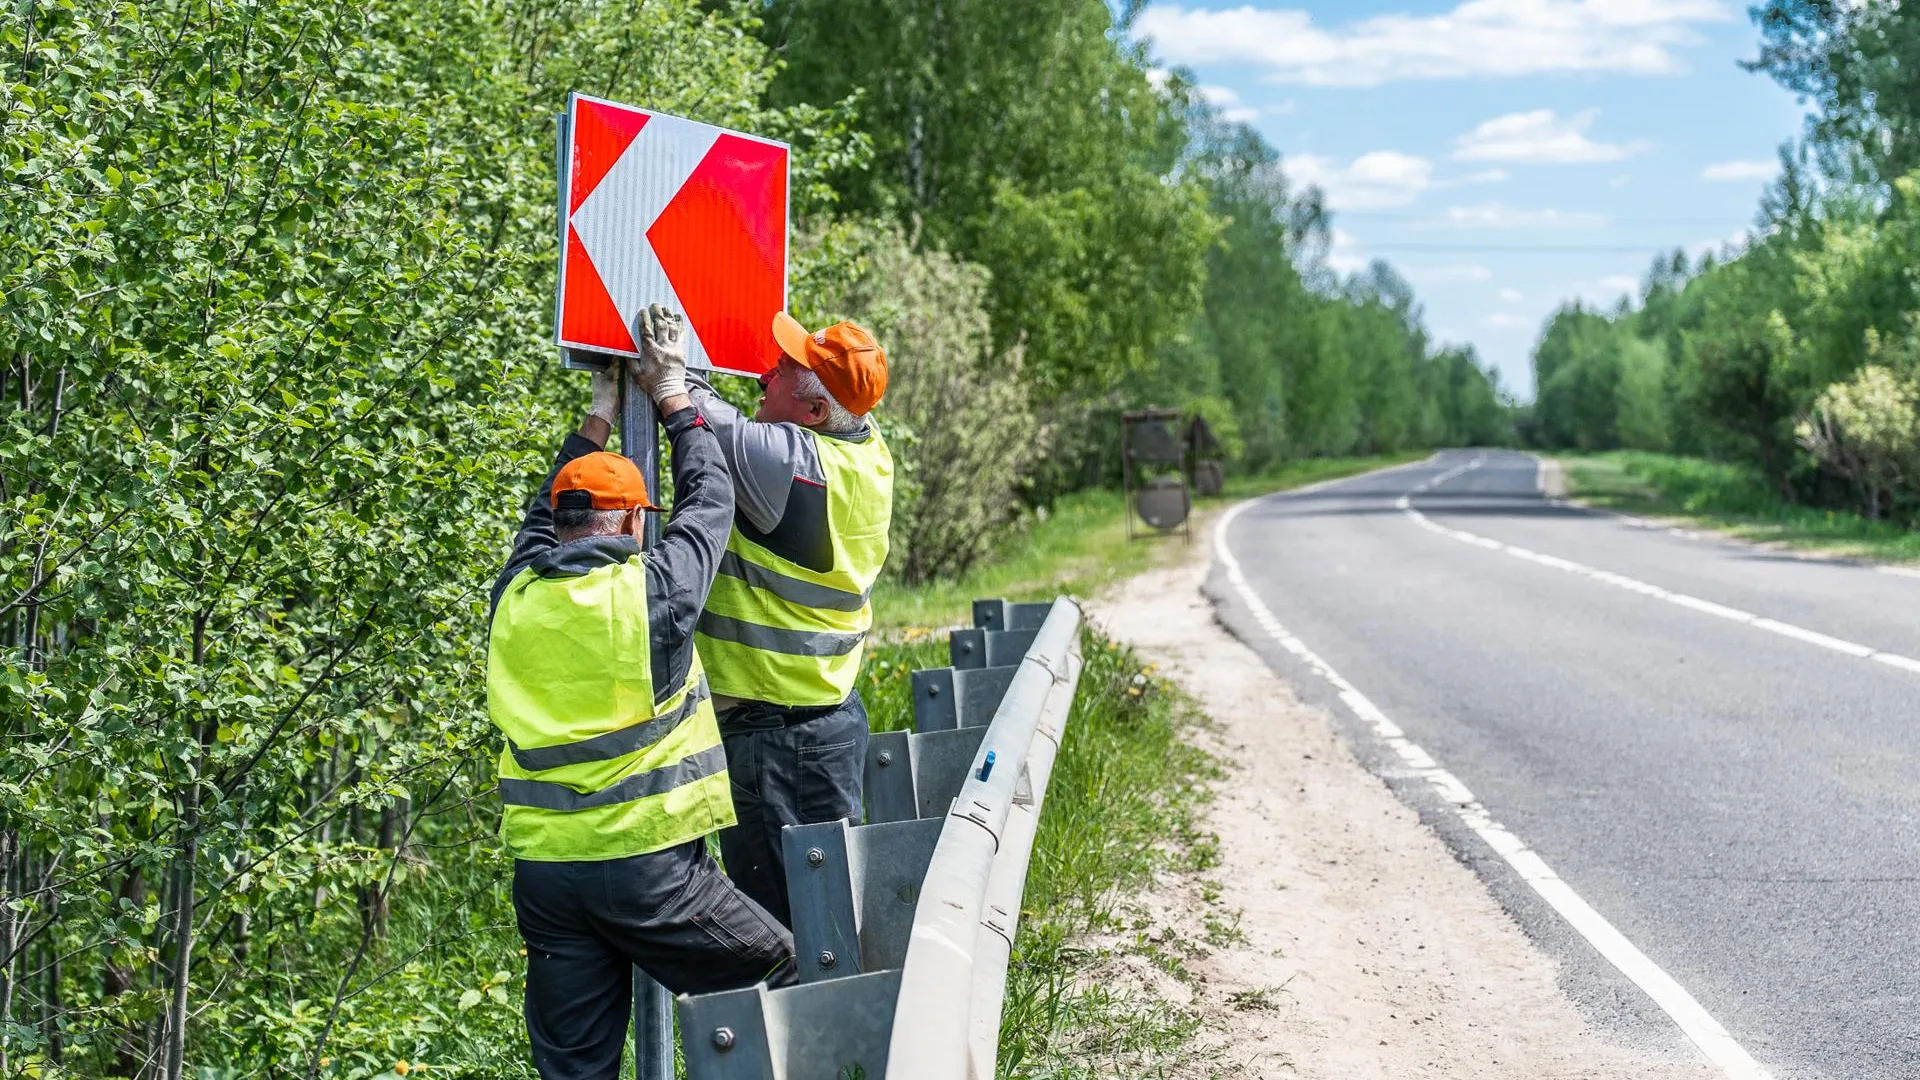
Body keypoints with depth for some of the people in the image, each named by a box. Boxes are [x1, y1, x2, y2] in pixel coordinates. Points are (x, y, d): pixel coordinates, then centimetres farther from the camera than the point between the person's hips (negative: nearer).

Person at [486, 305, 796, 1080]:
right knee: (788, 986, 11)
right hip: (646, 863, -5)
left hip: (543, 865, 6)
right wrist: (672, 394, 22)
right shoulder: (650, 589, -8)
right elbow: (709, 500, 9)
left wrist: (600, 416, 34)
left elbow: (545, 518, 27)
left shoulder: (517, 597, 5)